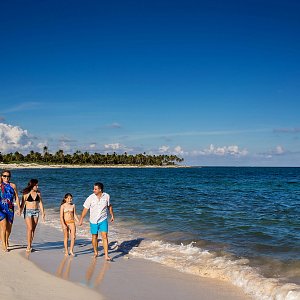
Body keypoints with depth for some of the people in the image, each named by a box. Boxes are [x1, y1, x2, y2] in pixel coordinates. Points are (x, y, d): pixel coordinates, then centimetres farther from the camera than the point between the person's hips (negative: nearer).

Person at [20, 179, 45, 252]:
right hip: (28, 211, -4)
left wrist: (43, 213, 5)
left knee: (33, 229, 6)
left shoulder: (38, 193, 4)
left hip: (36, 212, 4)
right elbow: (23, 203, -7)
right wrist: (20, 211, -16)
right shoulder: (26, 193, -7)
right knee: (30, 228, -11)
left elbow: (40, 203, 7)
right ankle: (28, 246, -5)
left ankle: (30, 245, 16)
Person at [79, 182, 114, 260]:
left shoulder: (106, 196, -7)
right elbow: (85, 209, -4)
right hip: (93, 221, 0)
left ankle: (106, 255, -10)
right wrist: (81, 219, -2)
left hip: (103, 220, 0)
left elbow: (109, 206, 11)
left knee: (104, 236, -10)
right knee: (94, 237, 13)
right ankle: (95, 252, 34)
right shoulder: (90, 198, -11)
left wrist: (112, 215, 16)